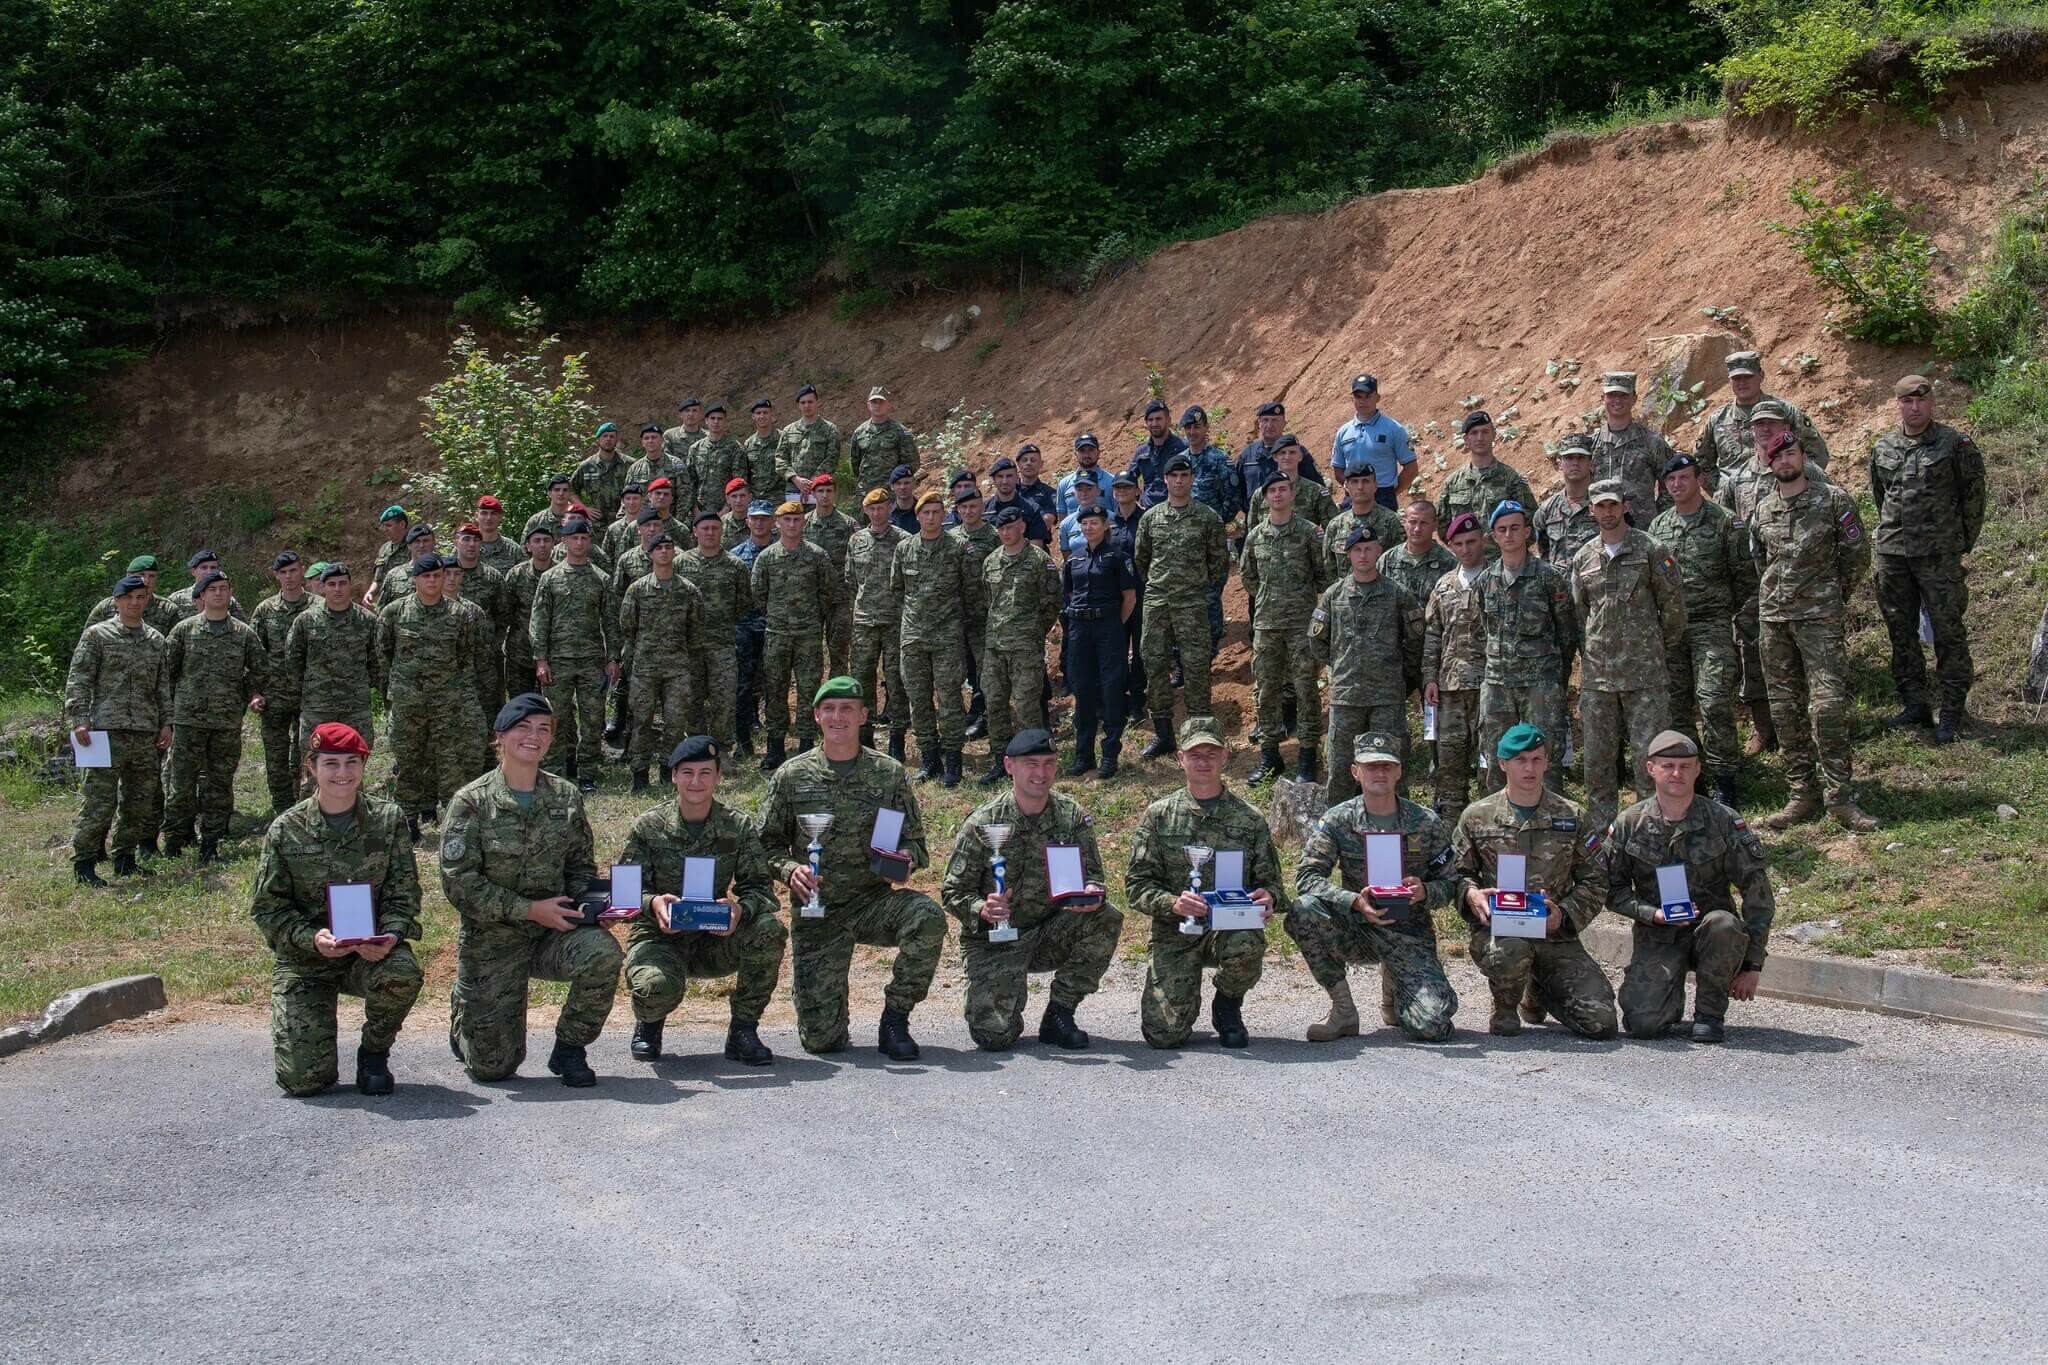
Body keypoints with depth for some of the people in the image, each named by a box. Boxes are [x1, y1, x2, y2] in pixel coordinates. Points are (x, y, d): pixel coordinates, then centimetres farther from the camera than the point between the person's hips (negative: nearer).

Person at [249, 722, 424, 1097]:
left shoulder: (388, 819, -1)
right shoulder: (286, 830, -4)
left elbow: (404, 894, -1)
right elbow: (266, 907, -3)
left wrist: (389, 936, -22)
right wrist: (311, 938, -21)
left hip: (371, 952, 1)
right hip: (303, 959, -1)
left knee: (403, 973, -37)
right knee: (304, 1079, -15)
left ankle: (374, 1053, -4)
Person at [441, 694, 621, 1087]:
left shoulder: (566, 797, 5)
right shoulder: (472, 802, -6)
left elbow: (582, 867, 12)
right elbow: (459, 883, -13)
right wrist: (529, 909, -19)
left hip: (553, 934, 3)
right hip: (491, 939, -2)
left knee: (603, 952, -32)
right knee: (493, 1066, -3)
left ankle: (569, 1048, -7)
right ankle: (464, 1015, 34)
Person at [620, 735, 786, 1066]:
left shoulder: (738, 827, 0)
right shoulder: (648, 827, -4)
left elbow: (760, 886, -5)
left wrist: (741, 908, -30)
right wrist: (652, 903, -32)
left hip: (715, 940, 2)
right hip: (659, 937, -2)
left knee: (770, 928, -28)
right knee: (658, 987, -37)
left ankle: (742, 1031, -11)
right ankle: (648, 1024, 6)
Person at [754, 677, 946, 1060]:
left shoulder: (890, 774, 4)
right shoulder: (791, 776, 3)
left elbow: (915, 842, 8)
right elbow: (768, 844, 5)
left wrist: (905, 857, -15)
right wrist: (790, 870, -16)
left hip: (874, 902, 1)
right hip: (815, 913, -1)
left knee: (928, 916, -34)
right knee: (820, 1039, -10)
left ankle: (895, 1019, -11)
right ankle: (824, 1002, 30)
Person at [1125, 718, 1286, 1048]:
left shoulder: (1250, 819, 6)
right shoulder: (1159, 815, 4)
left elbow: (1271, 881, 7)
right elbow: (1137, 884, -1)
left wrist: (1269, 897, -18)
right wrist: (1173, 903, -21)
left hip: (1231, 926, 0)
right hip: (1174, 933, 0)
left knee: (1247, 946, -37)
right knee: (1165, 1032, -17)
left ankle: (1228, 1006, -1)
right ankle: (1183, 993, 23)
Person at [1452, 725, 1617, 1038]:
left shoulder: (1572, 818, 9)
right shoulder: (1477, 816, 6)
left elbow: (1595, 884, 9)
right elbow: (1457, 873, 10)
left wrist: (1564, 914, -9)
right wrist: (1471, 894, -13)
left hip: (1556, 935, 2)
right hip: (1496, 929, -2)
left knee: (1600, 1022, -13)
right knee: (1510, 952, -41)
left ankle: (1539, 994, 23)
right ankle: (1505, 1009, -2)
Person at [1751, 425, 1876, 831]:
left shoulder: (1833, 500, -1)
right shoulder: (1762, 509, 11)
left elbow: (1858, 554, 3)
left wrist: (1831, 595, 6)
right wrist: (1776, 596, 15)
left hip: (1820, 617, -5)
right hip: (1773, 617, 5)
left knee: (1828, 705, -12)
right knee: (1785, 710, 5)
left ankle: (1838, 797, -8)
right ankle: (1803, 794, 12)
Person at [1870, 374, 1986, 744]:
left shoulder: (1955, 444, -3)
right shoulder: (1883, 448, 8)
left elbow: (1973, 495, 2)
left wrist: (1963, 543, 3)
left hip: (1939, 555, -4)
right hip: (1892, 553, 4)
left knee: (1948, 632, -1)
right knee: (1901, 632, 10)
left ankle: (1952, 711, 6)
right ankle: (1914, 705, 21)